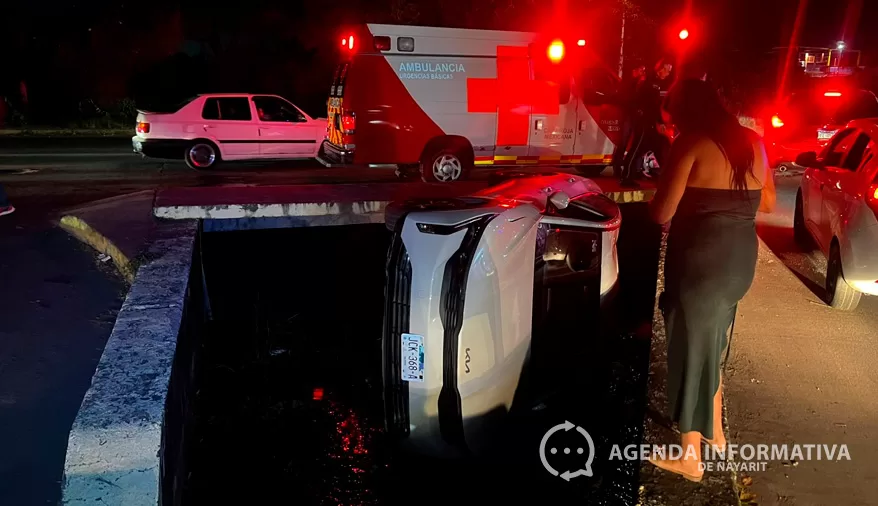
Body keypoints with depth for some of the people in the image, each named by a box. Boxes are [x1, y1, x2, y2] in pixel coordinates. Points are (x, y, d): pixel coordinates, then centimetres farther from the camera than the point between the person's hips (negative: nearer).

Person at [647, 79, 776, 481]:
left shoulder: (691, 144, -13)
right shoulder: (753, 143, 8)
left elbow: (662, 214, -15)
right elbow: (767, 203, 18)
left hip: (700, 261, -7)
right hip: (741, 258, 7)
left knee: (692, 350, 7)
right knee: (710, 343, 25)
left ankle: (690, 458, 21)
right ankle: (715, 433, 40)